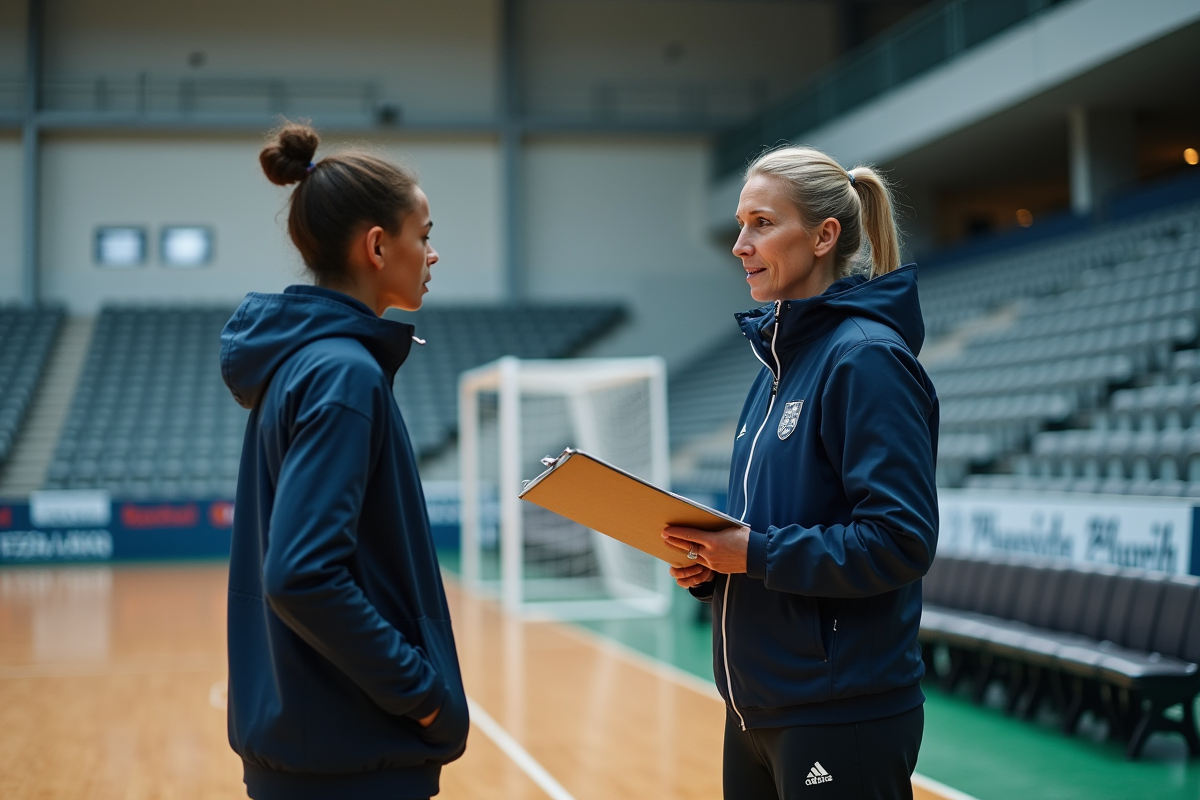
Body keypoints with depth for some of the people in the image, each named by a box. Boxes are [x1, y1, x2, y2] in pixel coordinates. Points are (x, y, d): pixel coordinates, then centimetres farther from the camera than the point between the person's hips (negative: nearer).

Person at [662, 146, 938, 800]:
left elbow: (901, 539, -22)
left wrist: (757, 554, -20)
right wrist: (708, 561, -1)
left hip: (842, 716, -8)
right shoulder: (778, 360, 11)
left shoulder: (865, 358, -15)